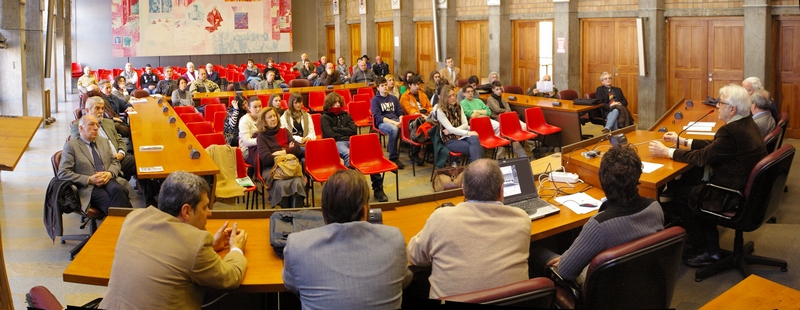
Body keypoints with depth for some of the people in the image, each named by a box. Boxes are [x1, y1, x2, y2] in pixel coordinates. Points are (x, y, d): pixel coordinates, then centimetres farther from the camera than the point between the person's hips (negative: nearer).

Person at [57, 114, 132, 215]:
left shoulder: (103, 141, 25)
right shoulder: (71, 146, 7)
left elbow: (115, 162, 22)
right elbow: (62, 174, -1)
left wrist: (110, 173, -3)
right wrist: (89, 180, -12)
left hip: (109, 180, 4)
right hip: (89, 187, -4)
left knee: (118, 190, -33)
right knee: (108, 202, -35)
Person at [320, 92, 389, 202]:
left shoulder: (345, 115, 26)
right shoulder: (325, 118, 13)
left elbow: (354, 130, 10)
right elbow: (330, 135, -3)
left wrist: (337, 129, 4)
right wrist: (345, 132, 4)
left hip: (350, 141, 4)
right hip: (336, 143, -3)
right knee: (348, 154, -41)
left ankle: (377, 188, -30)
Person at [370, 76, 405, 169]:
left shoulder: (393, 98, 23)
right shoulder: (375, 100, 7)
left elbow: (400, 112, 17)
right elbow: (378, 117, -5)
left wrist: (401, 121, -8)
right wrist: (393, 122, -18)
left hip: (395, 121, 4)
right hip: (382, 123, -4)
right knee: (394, 129, -40)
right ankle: (393, 158, -30)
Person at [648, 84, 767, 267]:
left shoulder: (732, 131, -26)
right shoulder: (747, 123, 5)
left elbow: (702, 157, -19)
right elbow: (712, 146, 13)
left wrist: (667, 152, -9)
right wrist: (681, 141, 15)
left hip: (733, 196, -10)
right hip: (746, 187, 10)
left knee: (680, 192, 1)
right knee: (686, 179, 13)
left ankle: (704, 249, 15)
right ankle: (709, 246, 16)